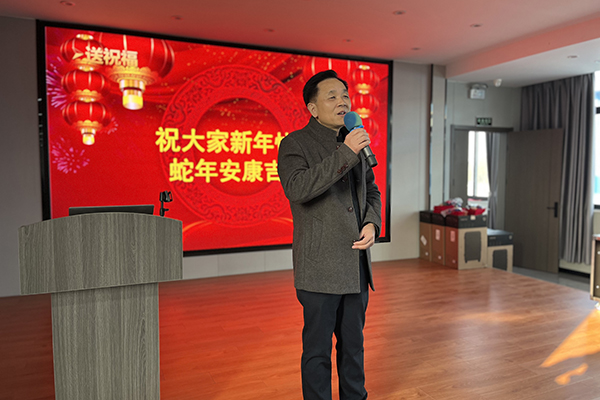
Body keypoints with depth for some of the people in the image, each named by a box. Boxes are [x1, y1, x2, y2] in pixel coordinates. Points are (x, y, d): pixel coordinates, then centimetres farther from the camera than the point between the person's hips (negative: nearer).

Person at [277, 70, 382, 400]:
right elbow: (297, 188, -26)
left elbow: (372, 192, 21)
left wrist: (372, 224, 2)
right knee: (318, 347, 6)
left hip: (356, 264, 6)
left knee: (353, 342, 20)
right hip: (320, 267, -6)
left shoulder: (356, 143, 13)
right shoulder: (294, 144, -7)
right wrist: (345, 154, -25)